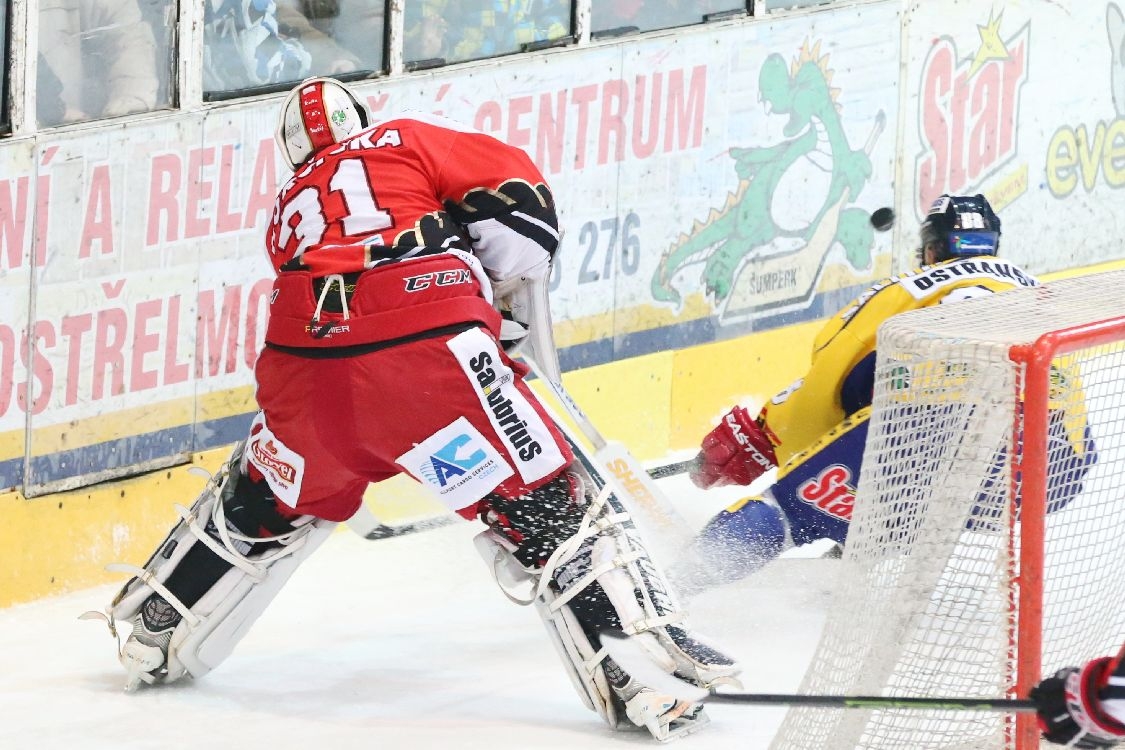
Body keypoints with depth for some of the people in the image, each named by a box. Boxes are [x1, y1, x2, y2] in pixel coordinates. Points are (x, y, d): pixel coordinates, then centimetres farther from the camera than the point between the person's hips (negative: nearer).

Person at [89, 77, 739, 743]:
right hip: (428, 349, -4)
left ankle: (154, 638, 39)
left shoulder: (292, 204, 35)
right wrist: (515, 301, 19)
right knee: (546, 506, 1)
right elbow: (515, 192, 8)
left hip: (306, 358, 4)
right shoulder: (405, 139, 22)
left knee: (264, 502, 31)